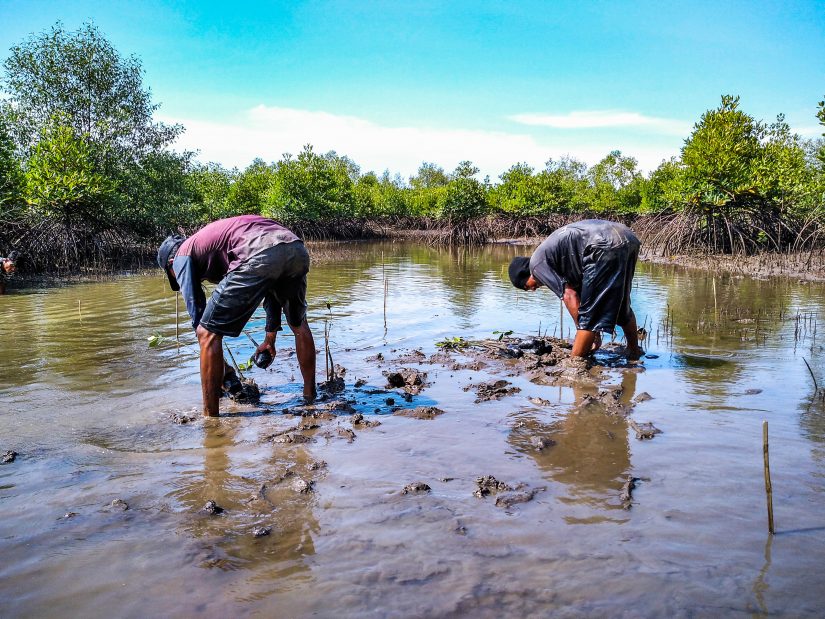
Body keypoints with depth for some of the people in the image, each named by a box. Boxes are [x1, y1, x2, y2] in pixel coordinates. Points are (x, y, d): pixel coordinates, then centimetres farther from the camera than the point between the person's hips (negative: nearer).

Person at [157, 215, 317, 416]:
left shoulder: (182, 255, 23)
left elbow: (197, 314, 14)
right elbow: (273, 287, 45)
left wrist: (224, 368, 21)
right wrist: (270, 339, 53)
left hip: (260, 255, -7)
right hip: (297, 248, 8)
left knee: (208, 332, 8)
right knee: (299, 324, 31)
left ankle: (210, 417, 13)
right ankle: (310, 395, 40)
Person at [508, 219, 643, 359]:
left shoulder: (536, 263, 6)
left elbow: (569, 296, -2)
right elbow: (577, 294, 29)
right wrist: (594, 333, 28)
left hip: (607, 245, -10)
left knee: (589, 311, 1)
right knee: (621, 305, 27)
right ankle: (634, 351, 42)